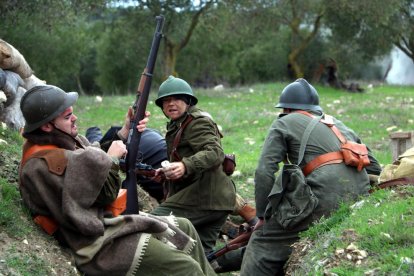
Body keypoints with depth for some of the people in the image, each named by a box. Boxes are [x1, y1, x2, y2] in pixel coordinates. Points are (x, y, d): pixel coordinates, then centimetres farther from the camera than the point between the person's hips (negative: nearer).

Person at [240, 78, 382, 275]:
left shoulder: (284, 123, 11)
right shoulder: (338, 124, 29)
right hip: (361, 199, 7)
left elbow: (265, 172, -1)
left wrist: (263, 216, 6)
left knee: (263, 243, 4)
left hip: (325, 200, -7)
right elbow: (374, 168, 26)